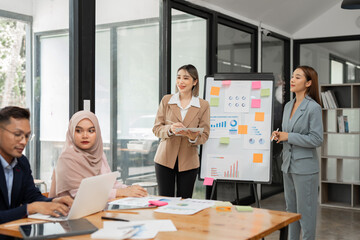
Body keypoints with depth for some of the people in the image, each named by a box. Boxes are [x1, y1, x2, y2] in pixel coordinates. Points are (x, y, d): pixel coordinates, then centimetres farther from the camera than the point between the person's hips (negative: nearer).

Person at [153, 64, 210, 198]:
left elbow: (205, 134, 1)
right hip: (165, 158, 1)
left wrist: (193, 137, -21)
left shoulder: (203, 105, 2)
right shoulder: (166, 100, 5)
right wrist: (170, 129, -19)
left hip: (188, 161, 0)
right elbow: (156, 129, 3)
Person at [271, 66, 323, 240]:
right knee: (290, 209, 17)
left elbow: (316, 139, -17)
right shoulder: (288, 106, 10)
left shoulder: (313, 108, -13)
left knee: (305, 212, 2)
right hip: (288, 165, 8)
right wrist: (279, 135, -2)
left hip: (305, 167, -8)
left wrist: (288, 137, -15)